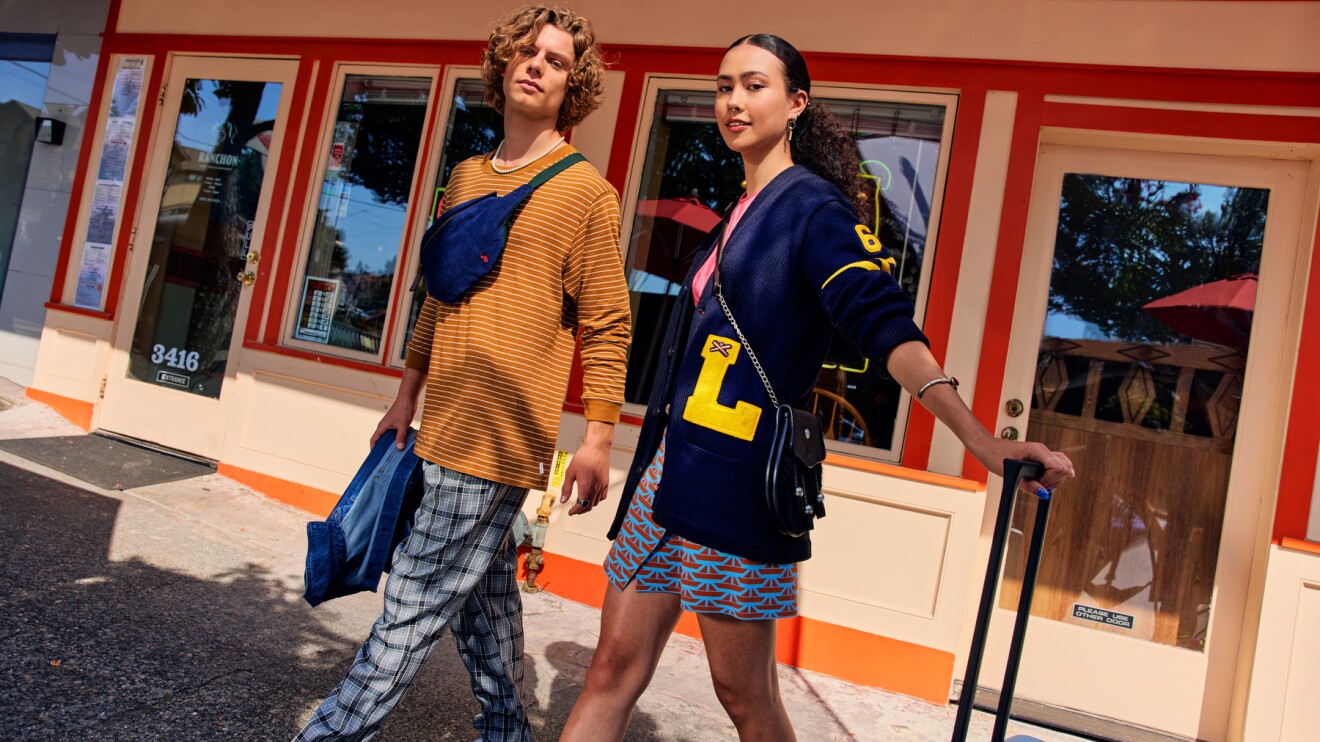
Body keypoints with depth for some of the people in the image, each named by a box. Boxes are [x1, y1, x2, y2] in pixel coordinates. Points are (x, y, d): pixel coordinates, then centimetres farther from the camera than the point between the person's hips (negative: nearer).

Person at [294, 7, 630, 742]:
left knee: (412, 609, -3)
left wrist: (598, 440, -11)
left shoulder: (586, 191, -4)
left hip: (501, 434, -7)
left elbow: (606, 327, -7)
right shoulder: (467, 177, 15)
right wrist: (407, 398, 19)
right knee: (485, 597, 16)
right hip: (446, 431, 7)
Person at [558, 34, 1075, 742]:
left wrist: (983, 442, -33)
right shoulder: (739, 214, 19)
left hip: (736, 478, -8)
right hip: (669, 466, 8)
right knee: (614, 669, 9)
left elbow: (886, 324, -19)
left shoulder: (814, 207, -6)